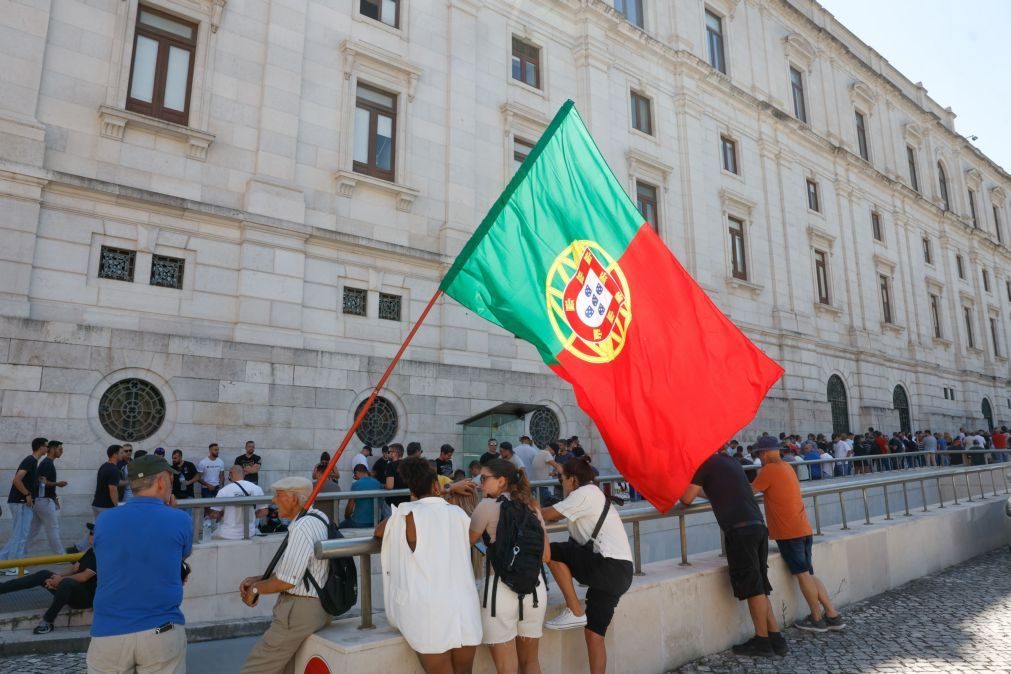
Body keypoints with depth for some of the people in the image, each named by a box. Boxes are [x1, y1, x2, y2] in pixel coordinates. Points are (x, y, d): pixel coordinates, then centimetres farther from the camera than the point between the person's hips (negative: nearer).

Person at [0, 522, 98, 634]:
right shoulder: (91, 551, 13)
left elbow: (83, 577, -21)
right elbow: (74, 568, 15)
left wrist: (61, 580, -8)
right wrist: (56, 577, -2)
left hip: (87, 597, -10)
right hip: (75, 591, 10)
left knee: (66, 582, -38)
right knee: (44, 574, 4)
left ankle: (47, 621, -27)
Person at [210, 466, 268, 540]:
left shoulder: (224, 490, -12)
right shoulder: (256, 488, -5)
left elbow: (214, 515, -8)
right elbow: (264, 512, -1)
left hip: (227, 535, -2)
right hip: (249, 534, 2)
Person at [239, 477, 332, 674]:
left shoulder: (301, 528, -21)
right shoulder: (317, 518, 8)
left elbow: (286, 581, -21)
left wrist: (256, 588, -3)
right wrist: (258, 579, 7)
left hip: (299, 611, -10)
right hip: (315, 606, 10)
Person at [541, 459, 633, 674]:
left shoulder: (584, 493, -6)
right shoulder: (592, 494, 22)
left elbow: (548, 515, -6)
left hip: (609, 567, -9)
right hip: (619, 572, 9)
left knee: (552, 552, -10)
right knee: (594, 634, 10)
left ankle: (575, 612, -4)